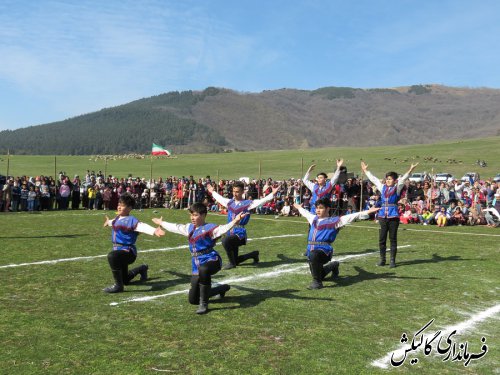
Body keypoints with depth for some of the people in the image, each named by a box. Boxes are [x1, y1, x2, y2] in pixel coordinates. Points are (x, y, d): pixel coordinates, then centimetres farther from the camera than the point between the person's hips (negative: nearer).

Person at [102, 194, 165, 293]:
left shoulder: (132, 220, -17)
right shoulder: (117, 219, 7)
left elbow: (143, 226, -37)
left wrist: (154, 231, -57)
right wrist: (108, 222, 57)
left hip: (128, 252, -9)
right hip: (119, 251, 9)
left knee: (111, 256, -41)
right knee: (125, 280, 24)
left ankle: (118, 286, -27)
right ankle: (142, 269, 53)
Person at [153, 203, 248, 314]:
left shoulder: (210, 228, -8)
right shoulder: (190, 228, 14)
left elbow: (223, 228, -27)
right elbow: (175, 227, 30)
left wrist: (235, 221, -46)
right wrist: (161, 223, 44)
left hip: (211, 260, -8)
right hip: (196, 265, 8)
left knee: (203, 269, -46)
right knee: (193, 300, 10)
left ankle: (204, 304, -27)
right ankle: (223, 288, 34)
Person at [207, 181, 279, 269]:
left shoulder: (247, 203, -5)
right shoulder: (229, 202, 10)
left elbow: (262, 201, -16)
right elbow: (220, 198, 29)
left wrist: (272, 194, -27)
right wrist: (213, 192, 41)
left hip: (240, 233, -6)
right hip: (230, 232, 6)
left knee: (225, 240, -35)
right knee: (235, 261, 12)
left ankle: (231, 263, -12)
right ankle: (253, 254, 39)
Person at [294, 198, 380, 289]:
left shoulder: (334, 221, 0)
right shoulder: (314, 218, 16)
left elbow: (351, 217, -8)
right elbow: (306, 213, 37)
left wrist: (368, 212, -15)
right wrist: (299, 208, 55)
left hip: (324, 250, -7)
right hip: (311, 251, 7)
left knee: (313, 255, -41)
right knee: (319, 275, 20)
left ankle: (317, 282, -24)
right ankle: (333, 266, 49)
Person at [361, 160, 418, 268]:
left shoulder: (397, 188, 4)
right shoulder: (383, 187, 13)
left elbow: (403, 179, -8)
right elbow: (373, 179, 21)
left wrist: (410, 170, -21)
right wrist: (365, 170, 26)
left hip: (393, 216, -3)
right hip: (383, 216, 3)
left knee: (393, 239, 2)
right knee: (382, 239, 5)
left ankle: (392, 260, 7)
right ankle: (382, 259, 15)